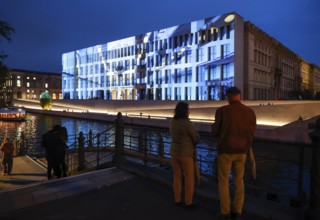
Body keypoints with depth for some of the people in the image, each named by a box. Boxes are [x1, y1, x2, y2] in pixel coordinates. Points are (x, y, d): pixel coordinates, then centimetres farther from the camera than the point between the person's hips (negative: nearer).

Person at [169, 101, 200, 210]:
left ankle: (177, 200, 26)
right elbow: (196, 139, -10)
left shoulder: (172, 122, 2)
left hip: (174, 152, 7)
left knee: (177, 177, 15)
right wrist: (191, 142, 11)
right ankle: (188, 203, 15)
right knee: (189, 179, 7)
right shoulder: (187, 123, -20)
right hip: (186, 154, -7)